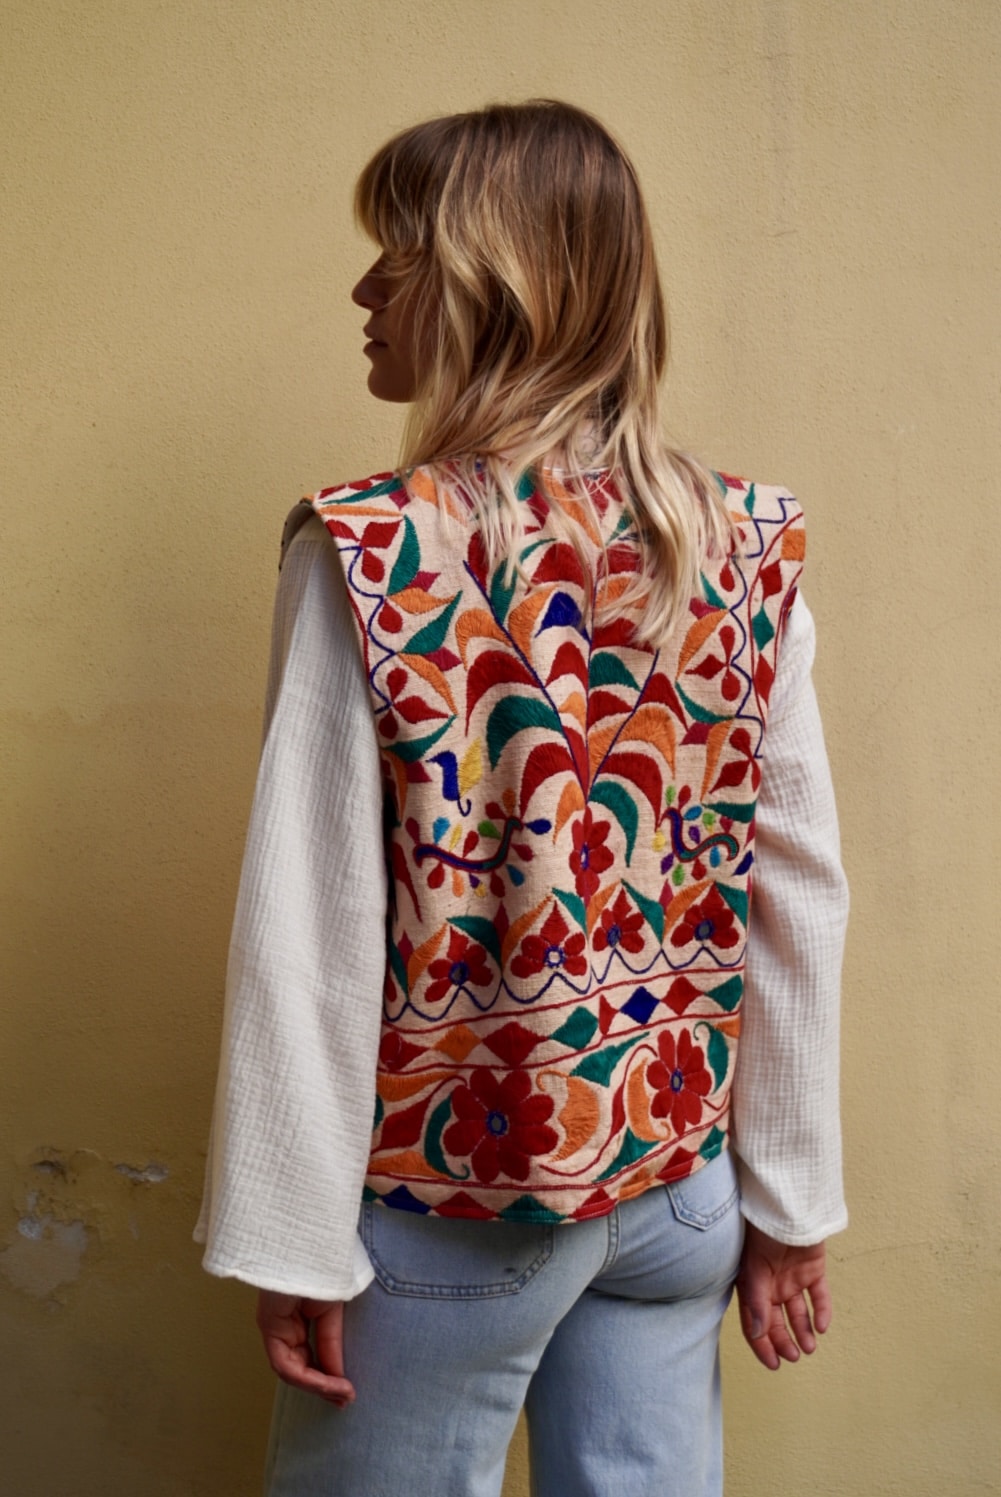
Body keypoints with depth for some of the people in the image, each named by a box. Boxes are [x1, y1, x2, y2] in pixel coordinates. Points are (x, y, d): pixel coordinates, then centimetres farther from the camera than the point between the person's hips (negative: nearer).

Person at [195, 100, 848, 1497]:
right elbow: (799, 900, -1)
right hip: (677, 1174, 4)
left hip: (446, 1188, -4)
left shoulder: (368, 557, -16)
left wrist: (292, 1237, -6)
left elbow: (314, 929, -16)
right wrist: (791, 1204, 7)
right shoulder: (747, 551, -4)